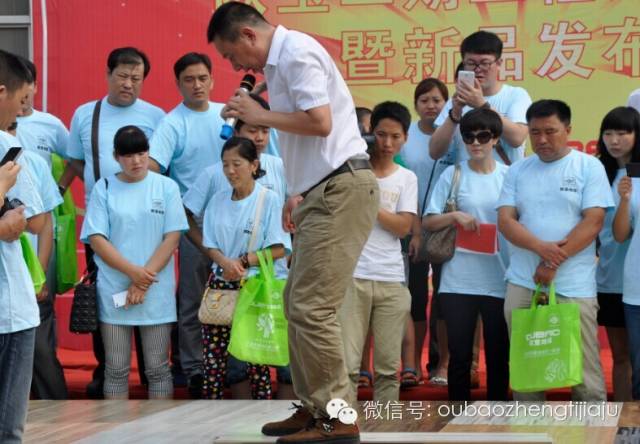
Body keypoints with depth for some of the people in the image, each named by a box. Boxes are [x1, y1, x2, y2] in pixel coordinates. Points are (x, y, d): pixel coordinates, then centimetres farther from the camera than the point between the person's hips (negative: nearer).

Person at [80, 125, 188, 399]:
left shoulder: (166, 187, 3)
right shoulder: (104, 188, 3)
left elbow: (172, 237, -1)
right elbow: (96, 239, -2)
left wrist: (145, 278, -10)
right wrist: (133, 272, -13)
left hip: (156, 291, 0)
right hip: (114, 291, 0)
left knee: (157, 367, 5)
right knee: (116, 368, 3)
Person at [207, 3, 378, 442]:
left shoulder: (296, 53, -12)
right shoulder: (281, 60, 18)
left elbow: (320, 122, -21)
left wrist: (259, 115, -8)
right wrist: (299, 193, 12)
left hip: (341, 189, -10)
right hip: (325, 191, 10)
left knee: (312, 307, -12)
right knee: (299, 303, 13)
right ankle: (314, 407, 19)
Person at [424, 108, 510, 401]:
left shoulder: (509, 177, 5)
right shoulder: (453, 175, 4)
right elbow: (428, 222, 4)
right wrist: (455, 216, -13)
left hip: (499, 281, 1)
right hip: (458, 281, 0)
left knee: (498, 355, 7)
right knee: (459, 355, 4)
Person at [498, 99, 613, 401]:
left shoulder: (589, 167, 1)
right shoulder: (517, 171, 11)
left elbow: (593, 221, -8)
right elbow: (505, 221, 2)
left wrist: (554, 263, -14)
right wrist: (542, 248, -16)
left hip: (574, 286, -3)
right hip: (522, 284, 3)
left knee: (584, 369, -2)